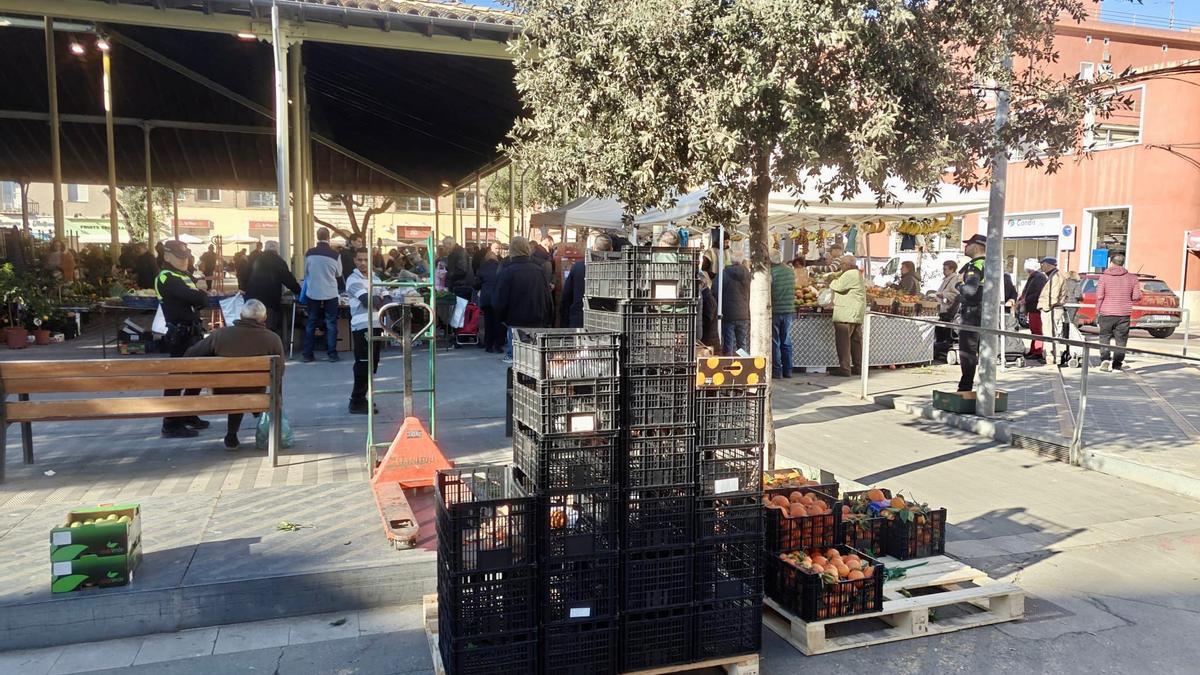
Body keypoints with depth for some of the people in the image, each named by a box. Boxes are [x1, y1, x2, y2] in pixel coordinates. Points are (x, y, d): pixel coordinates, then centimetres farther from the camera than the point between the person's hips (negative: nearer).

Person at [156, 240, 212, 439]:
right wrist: (202, 295, -3)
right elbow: (195, 298, -23)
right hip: (180, 335, -10)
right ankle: (171, 424, -1)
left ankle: (188, 416, 29)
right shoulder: (166, 278, -13)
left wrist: (199, 297, -5)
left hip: (193, 332, 10)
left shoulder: (184, 276, 18)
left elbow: (202, 300, 15)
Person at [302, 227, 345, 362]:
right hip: (330, 293, -2)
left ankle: (307, 354, 11)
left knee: (311, 323, 10)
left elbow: (305, 273, 8)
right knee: (331, 323, 6)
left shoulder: (309, 253, -4)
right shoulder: (335, 254, -10)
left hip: (313, 293, 2)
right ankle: (332, 353, 5)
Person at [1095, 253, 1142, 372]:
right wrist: (1128, 304, 19)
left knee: (1104, 337, 10)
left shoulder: (1104, 277, -4)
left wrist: (1097, 313, -1)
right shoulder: (1131, 278, 3)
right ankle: (1117, 366, 8)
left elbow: (1099, 296, -8)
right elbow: (1137, 296, 0)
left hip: (1106, 313, -2)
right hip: (1124, 314, 2)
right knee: (1121, 341, 8)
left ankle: (1105, 358, -10)